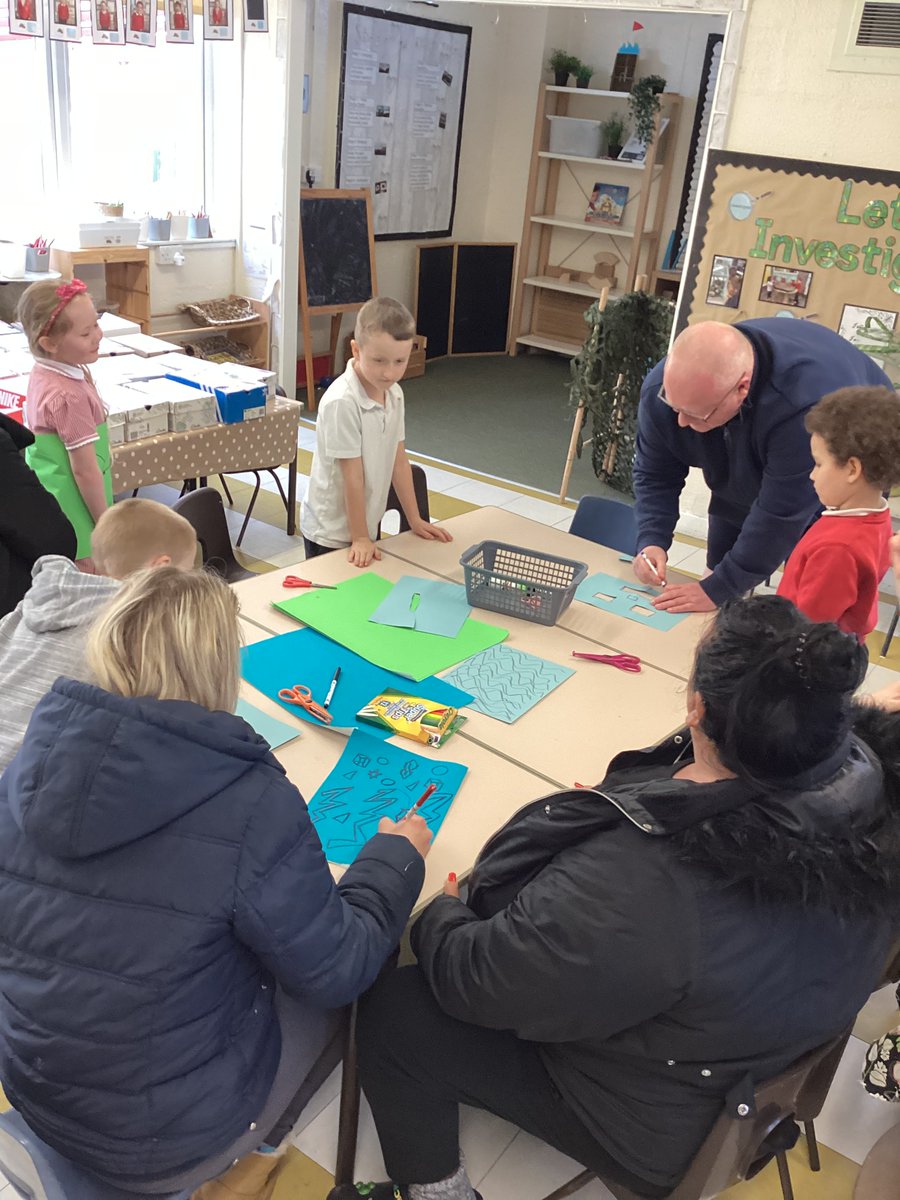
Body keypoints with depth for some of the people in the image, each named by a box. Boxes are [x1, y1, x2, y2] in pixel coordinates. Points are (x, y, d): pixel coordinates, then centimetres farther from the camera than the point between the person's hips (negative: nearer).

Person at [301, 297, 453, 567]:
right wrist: (359, 538, -15)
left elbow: (399, 460, 4)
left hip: (368, 523, 7)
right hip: (332, 534, -7)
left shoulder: (394, 394, -2)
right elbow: (352, 476, -21)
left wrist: (415, 521, 7)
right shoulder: (342, 403, -25)